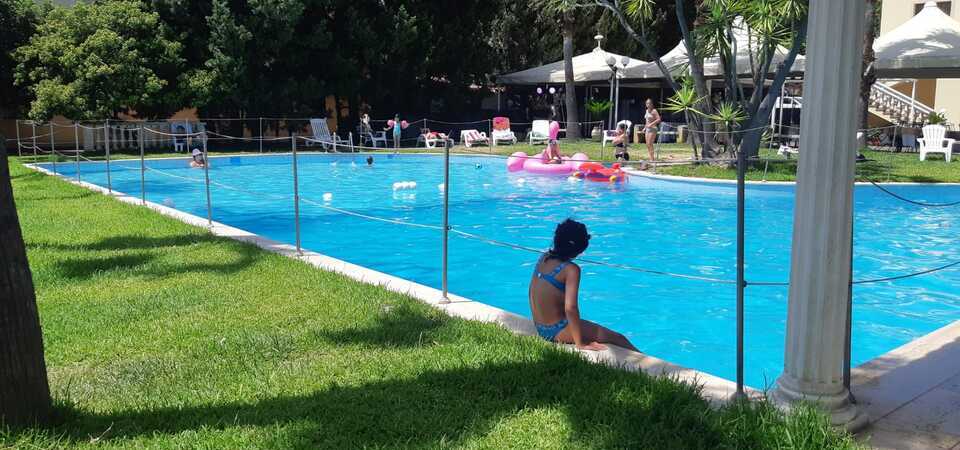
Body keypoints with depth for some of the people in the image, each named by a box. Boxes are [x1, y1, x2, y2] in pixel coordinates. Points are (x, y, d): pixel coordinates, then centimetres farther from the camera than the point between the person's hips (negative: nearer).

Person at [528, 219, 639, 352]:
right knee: (618, 338, 2)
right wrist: (580, 343, -20)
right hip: (557, 332, -8)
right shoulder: (571, 269, -22)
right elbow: (570, 308, -29)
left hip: (540, 329, 8)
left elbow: (532, 294, 11)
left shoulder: (543, 259, 1)